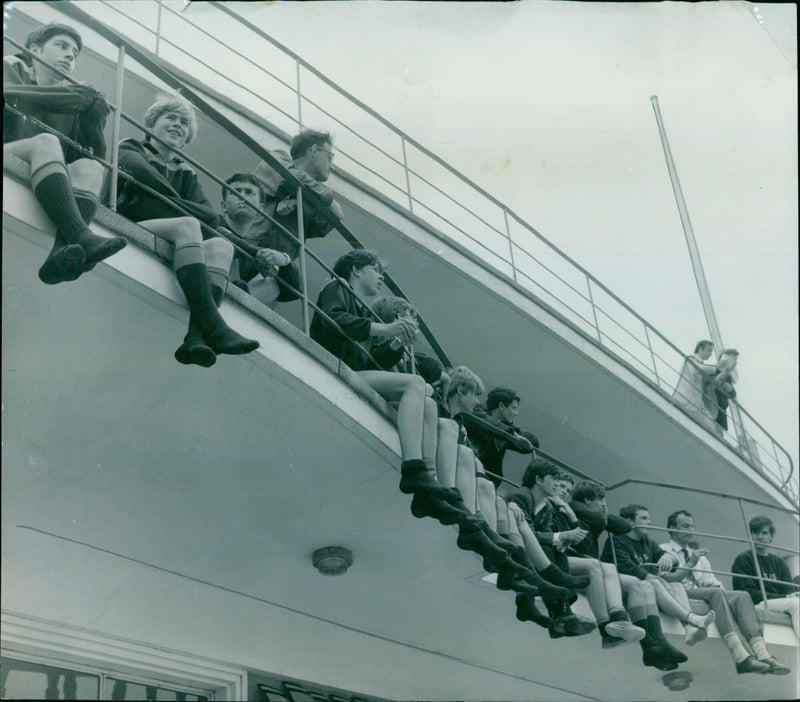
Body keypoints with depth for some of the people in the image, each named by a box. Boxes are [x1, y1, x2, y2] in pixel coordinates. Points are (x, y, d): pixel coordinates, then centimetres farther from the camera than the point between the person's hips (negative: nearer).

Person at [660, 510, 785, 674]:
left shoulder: (700, 556, 33)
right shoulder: (663, 551, 11)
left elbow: (712, 582, 21)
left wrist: (721, 590, -2)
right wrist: (690, 564, -11)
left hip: (703, 595, 6)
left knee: (741, 596, -22)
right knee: (715, 593, -35)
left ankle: (762, 654, -42)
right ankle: (740, 657, -49)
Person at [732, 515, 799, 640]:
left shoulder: (779, 562, 24)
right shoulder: (743, 560, 6)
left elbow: (789, 590, 12)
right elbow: (748, 593, -5)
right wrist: (784, 597, -14)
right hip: (755, 605, -5)